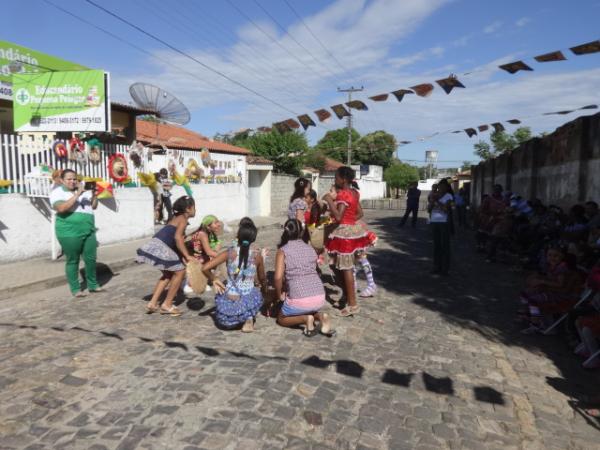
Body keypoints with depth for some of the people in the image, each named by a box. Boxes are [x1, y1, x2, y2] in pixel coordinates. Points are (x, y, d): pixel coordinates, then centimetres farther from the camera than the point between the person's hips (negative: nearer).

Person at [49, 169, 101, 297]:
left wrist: (94, 193, -7)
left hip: (88, 231, 5)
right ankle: (75, 289, 14)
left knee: (91, 258, 8)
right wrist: (78, 194, -23)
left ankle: (93, 285, 22)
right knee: (72, 261, 3)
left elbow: (94, 206, 11)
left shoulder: (83, 189, 14)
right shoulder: (57, 192, -3)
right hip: (69, 233, -5)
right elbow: (62, 208, -21)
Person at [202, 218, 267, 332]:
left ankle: (231, 320, 16)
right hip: (246, 303, -3)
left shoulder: (230, 253, -4)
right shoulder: (257, 255, -3)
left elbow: (205, 268, -9)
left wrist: (214, 280, 10)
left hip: (228, 304, 3)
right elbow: (262, 279, 13)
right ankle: (249, 319, 8)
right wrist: (264, 292, 34)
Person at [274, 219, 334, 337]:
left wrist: (279, 295, 6)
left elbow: (278, 277, -13)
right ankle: (320, 316, 5)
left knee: (281, 319, 24)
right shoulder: (311, 249, 12)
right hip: (320, 298, 4)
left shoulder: (282, 251, -2)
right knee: (309, 310, 37)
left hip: (299, 300, -4)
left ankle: (305, 319, -3)